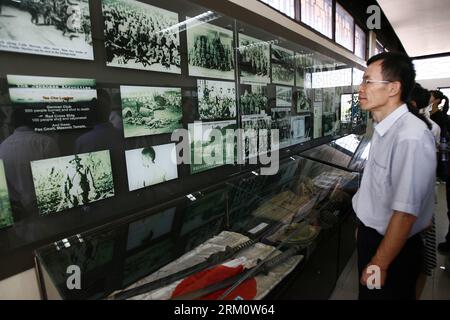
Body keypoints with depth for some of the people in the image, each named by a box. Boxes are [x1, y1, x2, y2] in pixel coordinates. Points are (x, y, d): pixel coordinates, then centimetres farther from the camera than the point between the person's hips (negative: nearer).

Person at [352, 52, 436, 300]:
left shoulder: (410, 138, -28)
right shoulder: (384, 129, 1)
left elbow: (405, 212, -26)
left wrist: (379, 265, -19)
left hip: (393, 247, -8)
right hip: (371, 234, 8)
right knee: (367, 294, 26)